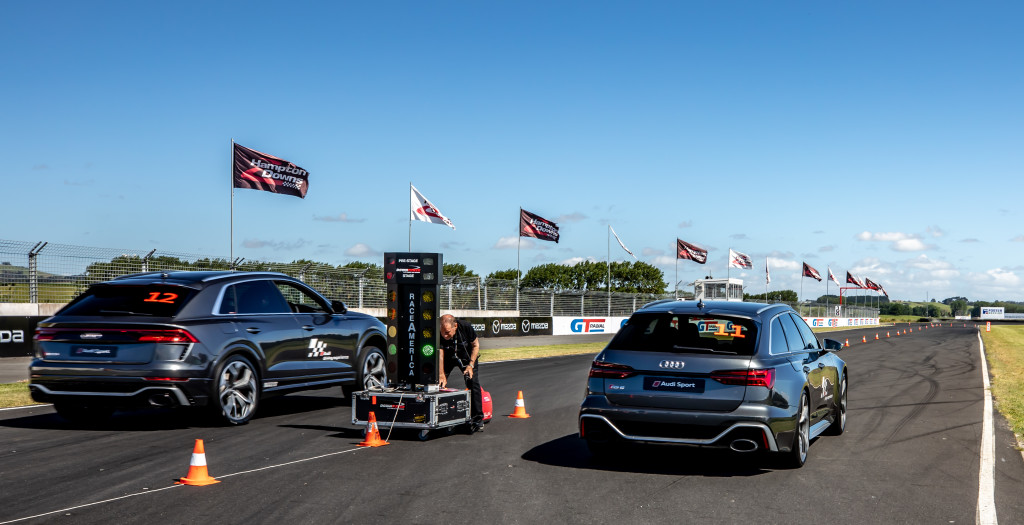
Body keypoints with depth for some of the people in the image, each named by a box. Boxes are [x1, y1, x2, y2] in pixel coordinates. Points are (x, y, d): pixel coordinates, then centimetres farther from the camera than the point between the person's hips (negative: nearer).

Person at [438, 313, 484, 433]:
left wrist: (471, 365, -21)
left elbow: (475, 345, -14)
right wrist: (442, 375, -43)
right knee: (439, 383, -10)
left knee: (473, 383, -12)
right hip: (448, 357, 1)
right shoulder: (439, 334, -32)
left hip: (466, 356, -1)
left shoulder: (466, 327, -31)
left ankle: (477, 418, -5)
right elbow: (440, 355, -33)